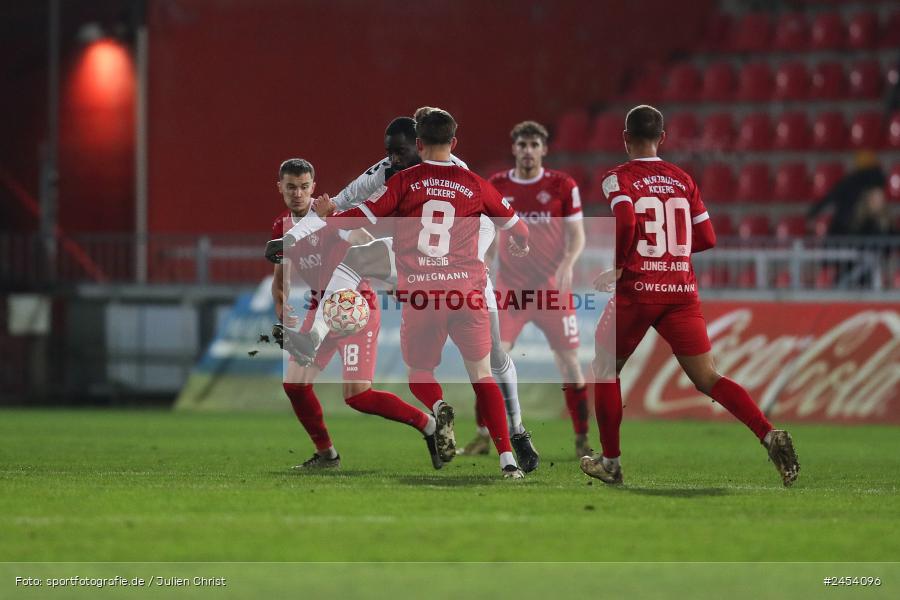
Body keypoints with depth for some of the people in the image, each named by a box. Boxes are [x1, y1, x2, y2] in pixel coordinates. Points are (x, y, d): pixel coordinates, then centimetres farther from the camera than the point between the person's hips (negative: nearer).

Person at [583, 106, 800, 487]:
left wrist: (617, 268, -8)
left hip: (637, 289, -4)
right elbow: (707, 239, 12)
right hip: (682, 291, 4)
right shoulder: (683, 180, 12)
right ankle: (769, 434, -21)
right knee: (708, 379, 0)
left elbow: (626, 223, -21)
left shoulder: (619, 179, -3)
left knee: (605, 370, 19)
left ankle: (610, 462, 20)